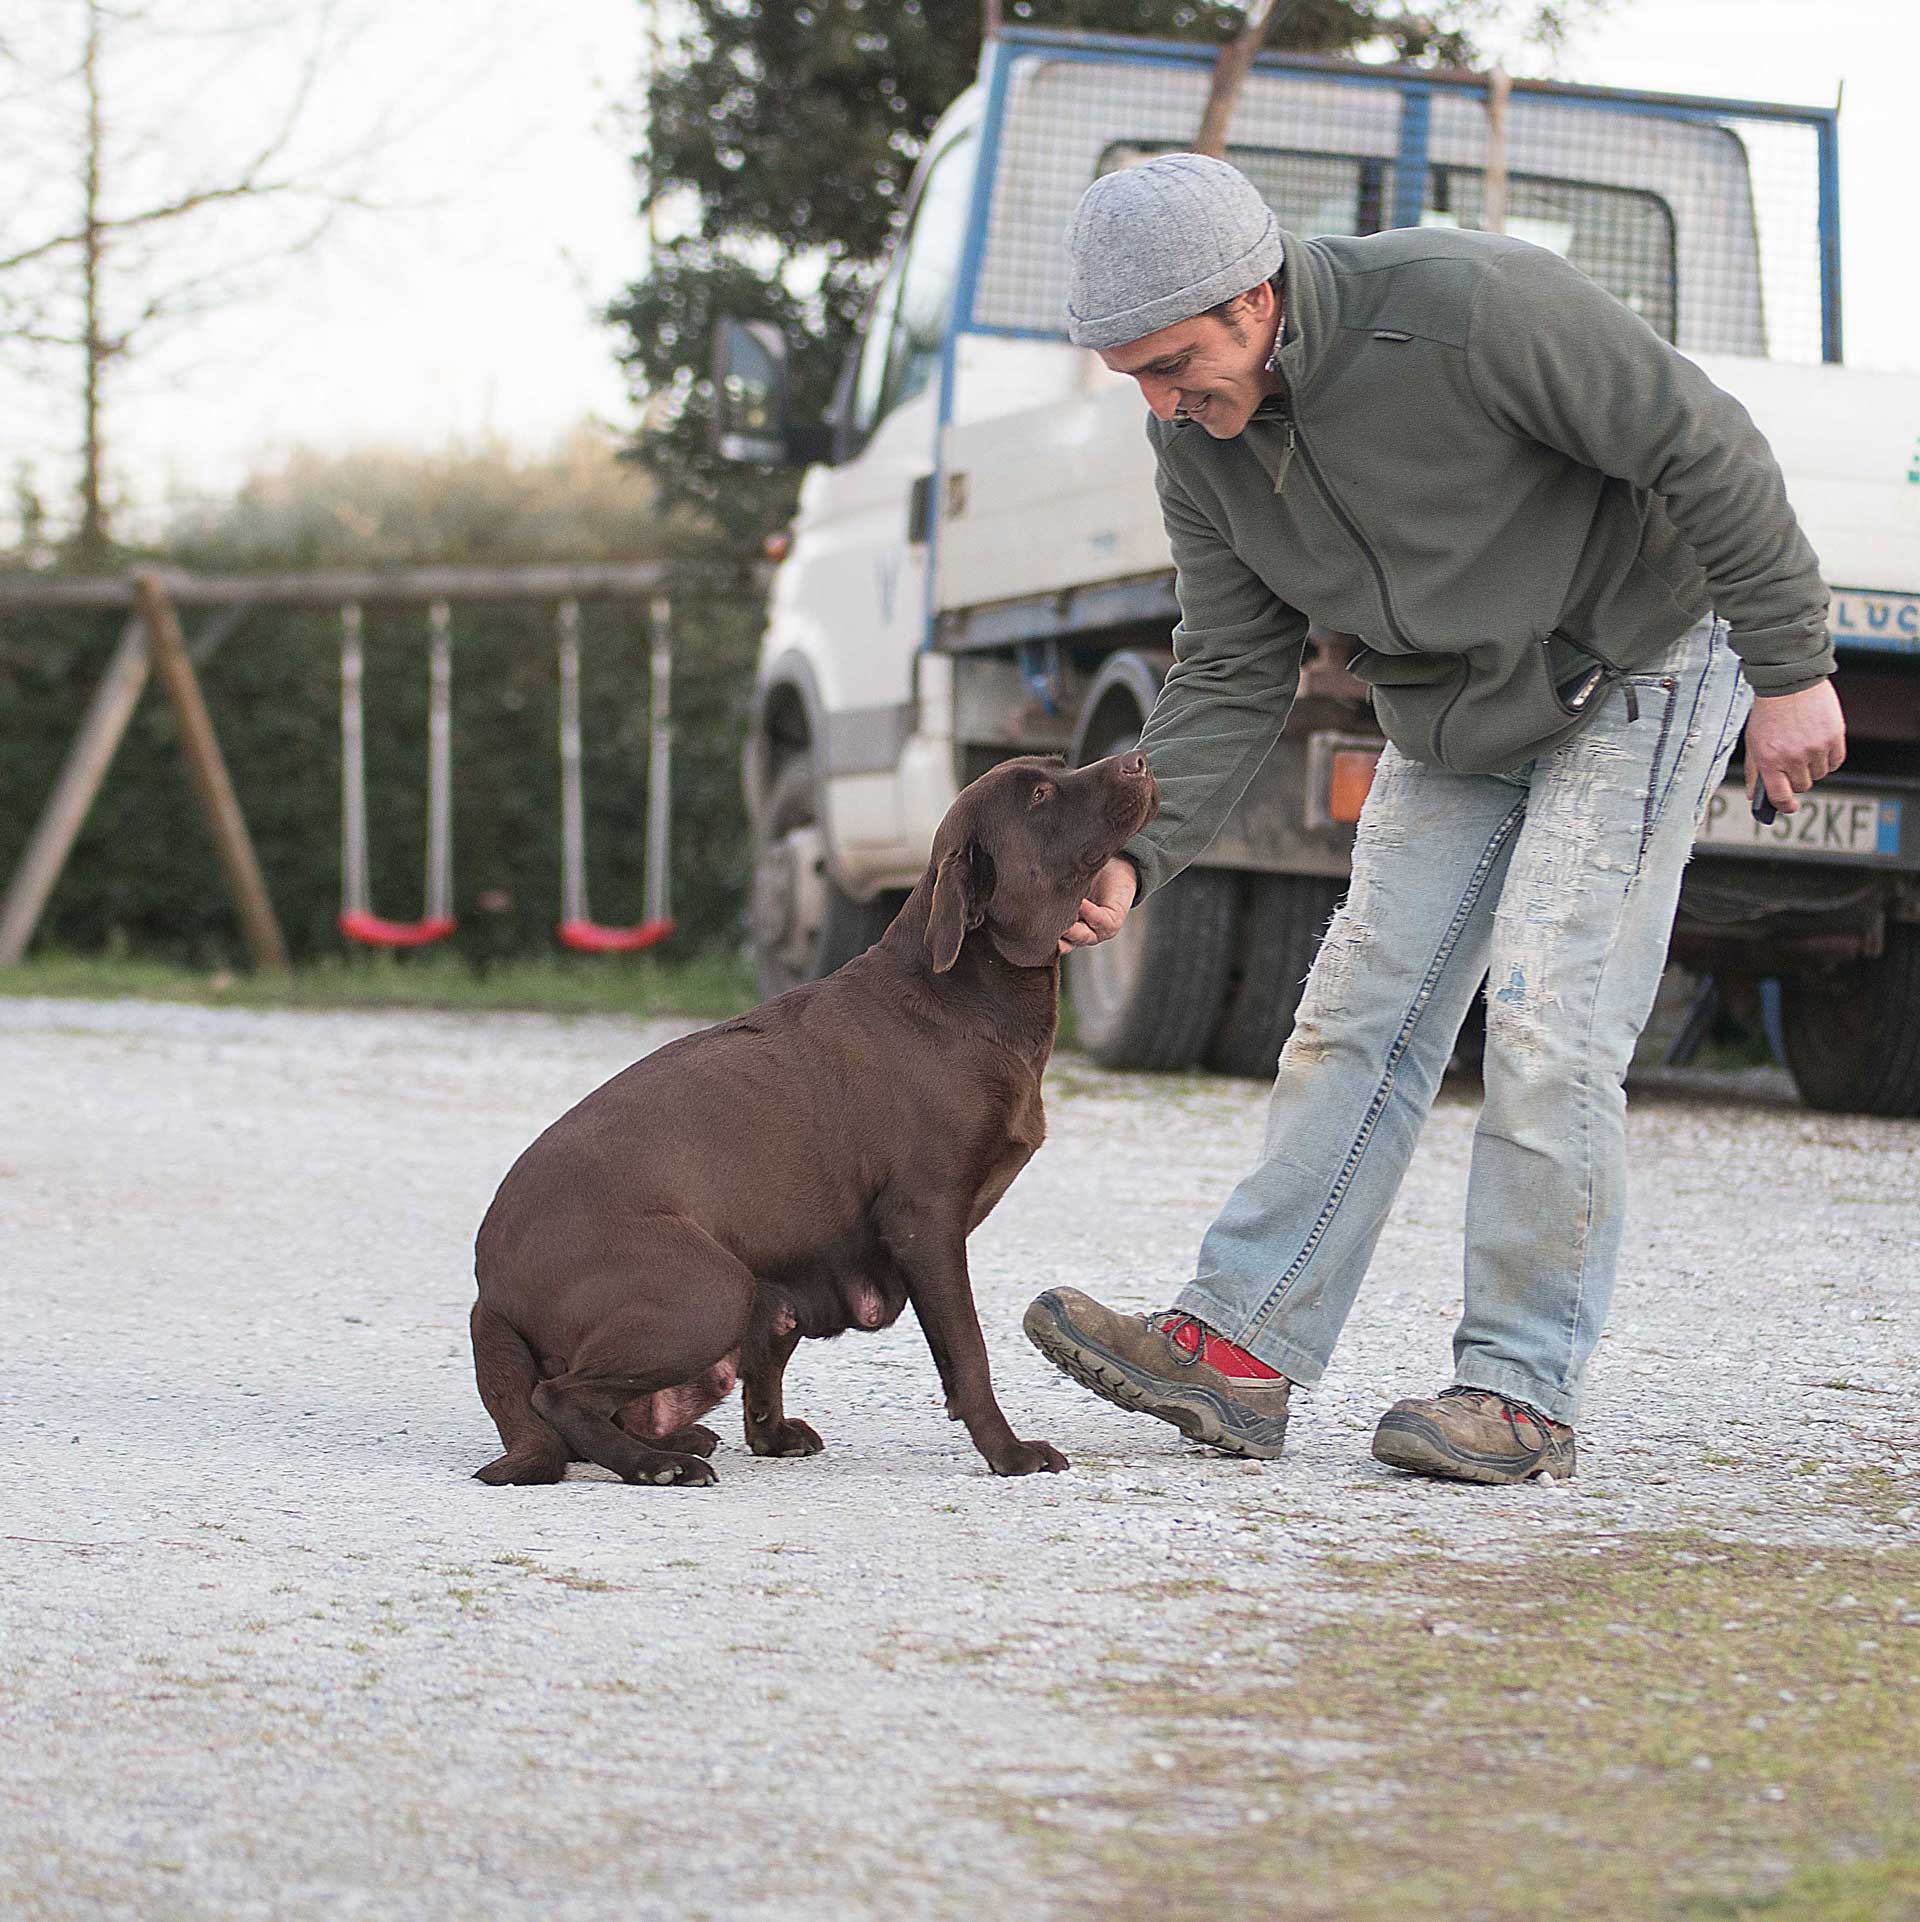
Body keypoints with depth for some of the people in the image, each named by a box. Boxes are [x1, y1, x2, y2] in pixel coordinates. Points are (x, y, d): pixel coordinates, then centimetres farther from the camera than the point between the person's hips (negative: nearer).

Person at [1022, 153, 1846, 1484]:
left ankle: (1523, 1390, -7)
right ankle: (1238, 1349, -1)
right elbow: (1232, 677, -3)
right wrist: (1136, 856, -17)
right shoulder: (1200, 440, -9)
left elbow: (1704, 448, -23)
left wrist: (1791, 669, -19)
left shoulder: (1469, 306, -31)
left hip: (1636, 673, -6)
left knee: (1549, 1023, -13)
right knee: (1362, 1014, 0)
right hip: (1453, 721, 6)